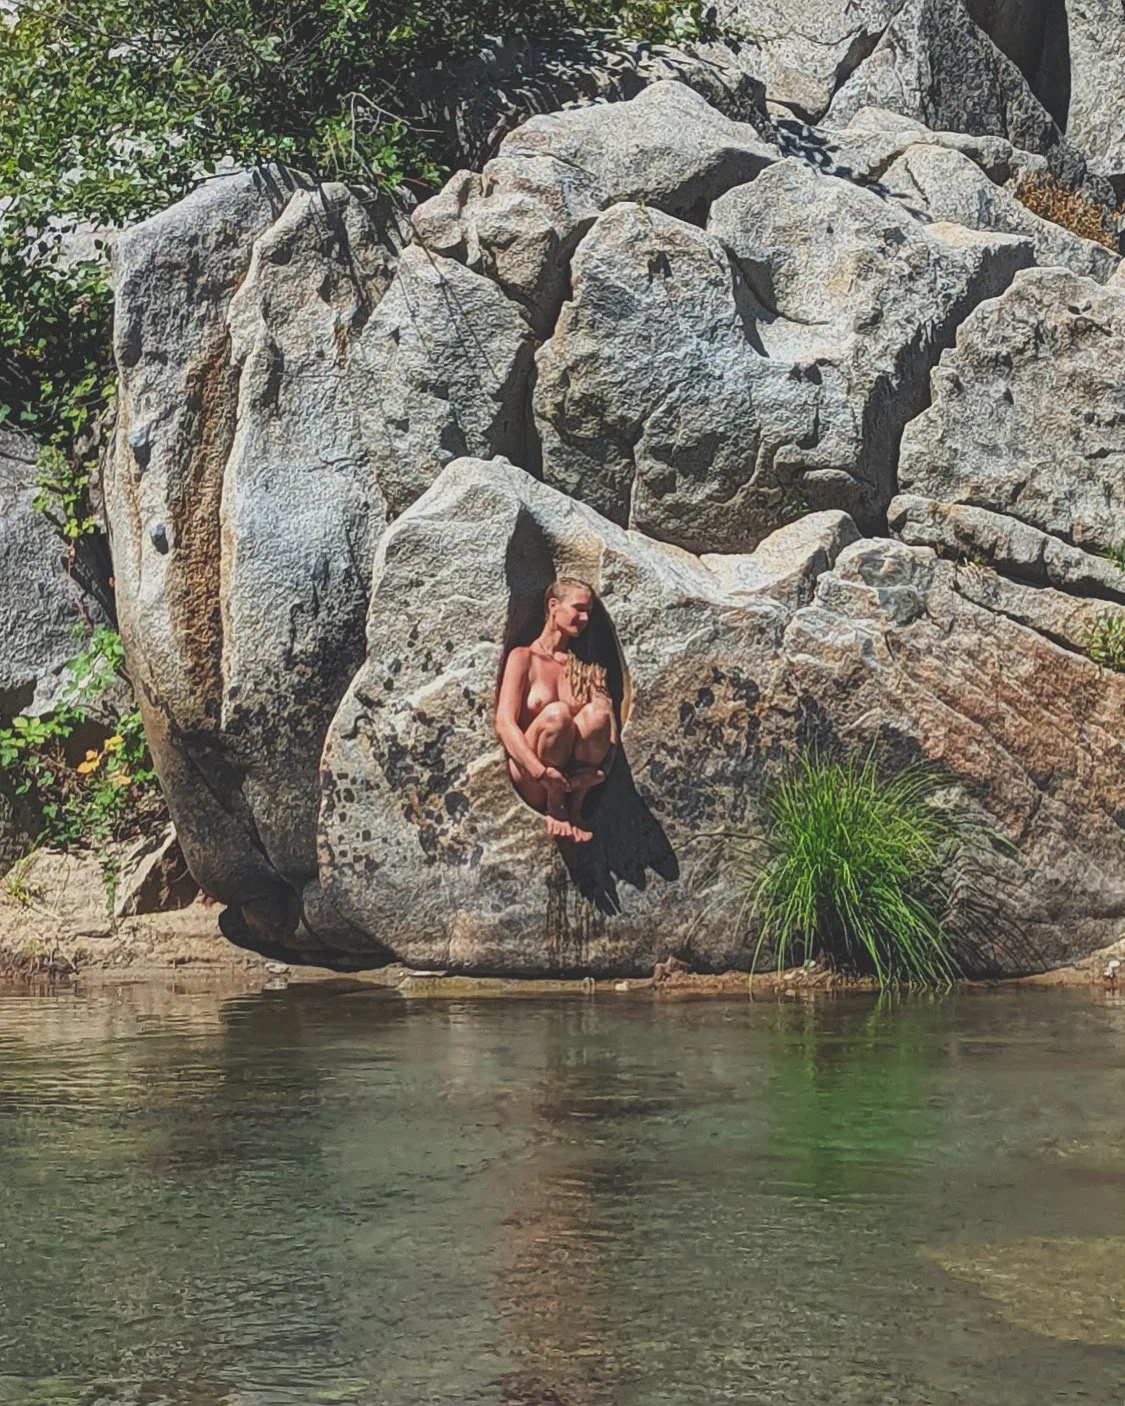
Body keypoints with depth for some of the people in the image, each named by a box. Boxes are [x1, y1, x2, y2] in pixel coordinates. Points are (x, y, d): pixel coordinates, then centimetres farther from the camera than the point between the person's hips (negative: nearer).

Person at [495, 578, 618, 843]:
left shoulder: (585, 667, 15)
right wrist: (541, 772, -26)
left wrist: (602, 770, -19)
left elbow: (609, 727, 3)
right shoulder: (524, 658, 2)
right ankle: (555, 809, -16)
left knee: (597, 712, -23)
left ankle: (575, 808, -17)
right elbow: (504, 724, -11)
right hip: (530, 782, -3)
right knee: (557, 713, -31)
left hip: (575, 782, 3)